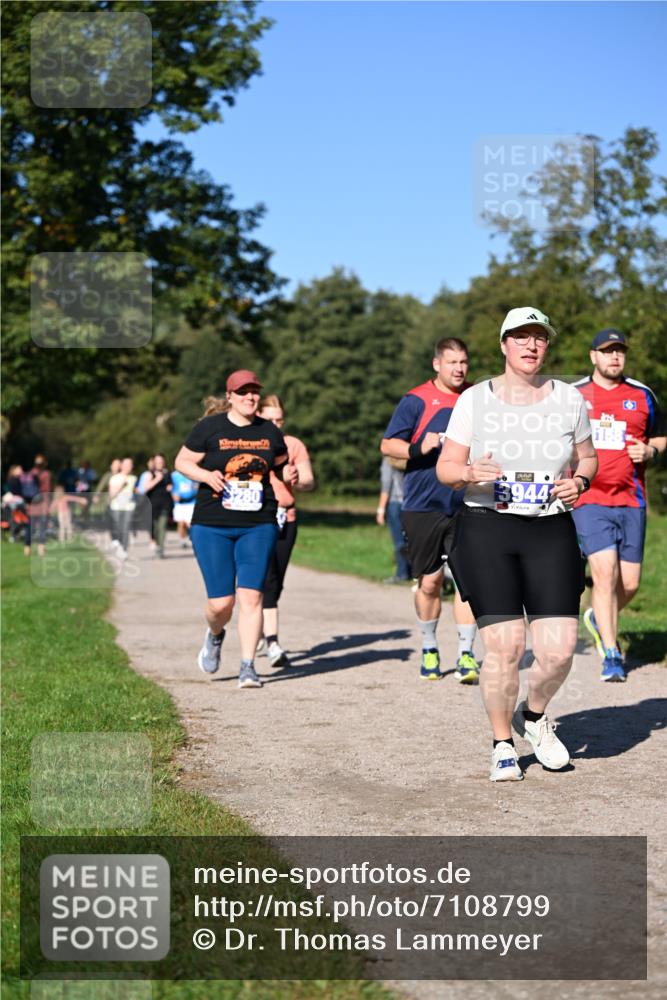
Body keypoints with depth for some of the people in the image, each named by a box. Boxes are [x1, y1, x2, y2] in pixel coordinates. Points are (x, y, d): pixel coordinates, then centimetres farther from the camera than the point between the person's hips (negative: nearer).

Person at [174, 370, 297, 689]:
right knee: (221, 602, -2)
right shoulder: (209, 428, -1)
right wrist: (207, 475, -15)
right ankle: (215, 635, 34)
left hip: (258, 527, 2)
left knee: (251, 596, -9)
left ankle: (248, 667, -2)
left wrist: (288, 474, 0)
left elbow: (281, 465, 23)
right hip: (212, 527, -2)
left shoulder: (270, 432, 9)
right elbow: (182, 462, 4)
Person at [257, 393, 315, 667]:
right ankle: (272, 642, -19)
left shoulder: (293, 445, 10)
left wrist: (298, 481, -20)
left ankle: (264, 633, 19)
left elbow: (309, 480, 2)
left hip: (285, 519, 2)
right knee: (267, 579, -15)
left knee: (276, 583, 3)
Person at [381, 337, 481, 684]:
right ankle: (429, 649, 23)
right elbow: (387, 445, -3)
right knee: (429, 581, 6)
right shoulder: (416, 400, -1)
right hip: (423, 507, -2)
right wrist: (419, 449, -19)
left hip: (466, 506, 2)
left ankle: (466, 655, -6)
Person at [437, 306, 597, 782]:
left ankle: (533, 715, 26)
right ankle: (502, 744, 15)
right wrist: (471, 473, -18)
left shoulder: (569, 399, 7)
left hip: (552, 533, 2)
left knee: (559, 647, -7)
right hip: (486, 531, -2)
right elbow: (445, 467, 4)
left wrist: (579, 481, -4)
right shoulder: (474, 400, 2)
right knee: (504, 646, -8)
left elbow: (588, 458, 18)